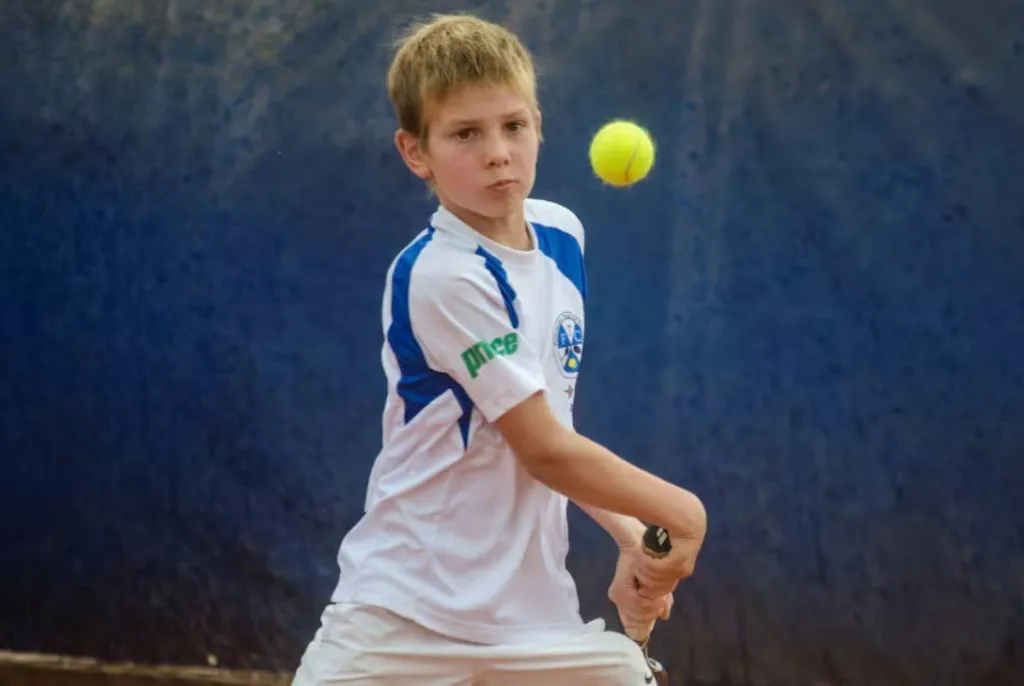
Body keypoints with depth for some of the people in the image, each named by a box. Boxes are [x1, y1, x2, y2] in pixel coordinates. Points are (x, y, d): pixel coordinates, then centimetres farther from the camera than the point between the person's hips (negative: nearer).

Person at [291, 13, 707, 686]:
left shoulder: (560, 233, 6)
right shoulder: (442, 277, -17)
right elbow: (545, 450, -16)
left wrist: (631, 538, 3)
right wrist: (679, 510, -5)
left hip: (536, 605, 7)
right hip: (405, 618, -7)